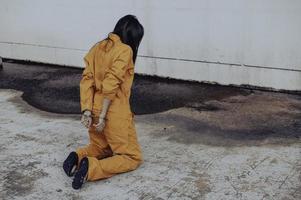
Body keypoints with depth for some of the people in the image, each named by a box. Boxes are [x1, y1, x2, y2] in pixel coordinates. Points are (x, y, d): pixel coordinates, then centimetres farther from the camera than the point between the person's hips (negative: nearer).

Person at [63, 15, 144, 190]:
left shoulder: (97, 48, 9)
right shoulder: (125, 50, -12)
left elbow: (86, 81, 0)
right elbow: (111, 85, -21)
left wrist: (87, 111, -5)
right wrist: (103, 116, -18)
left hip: (95, 110, 8)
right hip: (115, 114, -7)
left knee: (100, 148, 30)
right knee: (133, 157, 6)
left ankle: (79, 156, -1)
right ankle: (91, 168, -16)